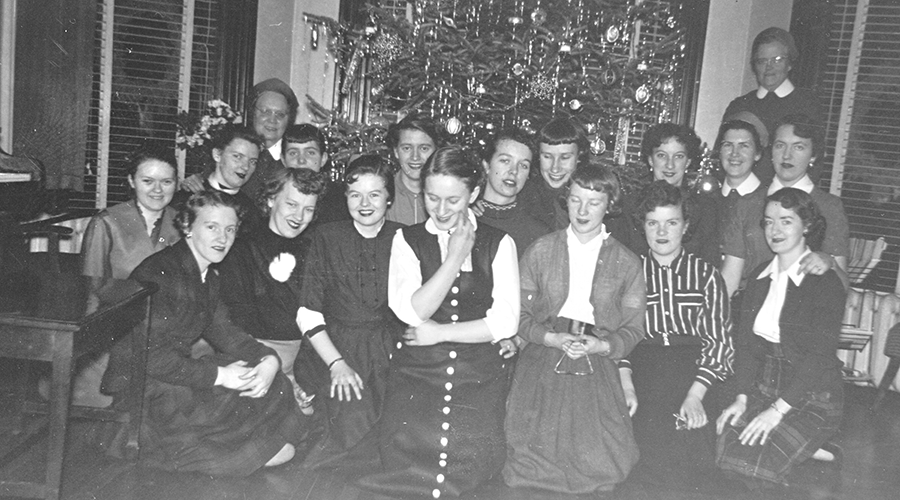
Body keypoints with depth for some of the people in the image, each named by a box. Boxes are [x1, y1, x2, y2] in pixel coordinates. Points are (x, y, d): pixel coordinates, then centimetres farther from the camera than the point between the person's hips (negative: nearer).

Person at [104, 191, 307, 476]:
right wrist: (218, 375, -23)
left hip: (180, 374, 10)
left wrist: (269, 360, -10)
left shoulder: (210, 278, 10)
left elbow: (223, 330, 9)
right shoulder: (158, 273, -20)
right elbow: (149, 355, -25)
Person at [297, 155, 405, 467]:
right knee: (353, 425, -25)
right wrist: (336, 363, -7)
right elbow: (308, 313, 3)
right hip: (340, 349, 0)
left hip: (394, 350, 1)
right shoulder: (327, 237, 8)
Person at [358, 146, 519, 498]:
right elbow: (411, 312, -6)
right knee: (405, 451, -22)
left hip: (480, 371, 0)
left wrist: (440, 333, -6)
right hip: (417, 367, 0)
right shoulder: (407, 240, 8)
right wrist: (455, 258, -7)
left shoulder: (498, 244, 7)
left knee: (474, 458, -20)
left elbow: (506, 321, -2)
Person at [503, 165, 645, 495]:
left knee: (605, 463, -14)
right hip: (542, 358, 0)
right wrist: (552, 338, -10)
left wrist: (601, 345, -10)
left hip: (597, 362, 0)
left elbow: (632, 329, 10)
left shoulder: (626, 264, 10)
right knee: (536, 452, -16)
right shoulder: (540, 252, 10)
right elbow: (520, 315, 8)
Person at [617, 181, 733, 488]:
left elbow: (719, 341, 3)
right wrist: (626, 385, -11)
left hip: (695, 372, 0)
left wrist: (695, 395, -12)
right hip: (641, 364, 0)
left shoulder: (706, 275, 12)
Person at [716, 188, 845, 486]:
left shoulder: (826, 282, -11)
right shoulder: (760, 276, 9)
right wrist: (742, 398, -5)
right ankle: (804, 451, 4)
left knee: (748, 464, -21)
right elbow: (747, 341, 6)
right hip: (763, 389, 6)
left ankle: (808, 450, 3)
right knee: (723, 449, -14)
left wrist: (777, 410, -21)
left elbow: (818, 356, -17)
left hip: (812, 398, -6)